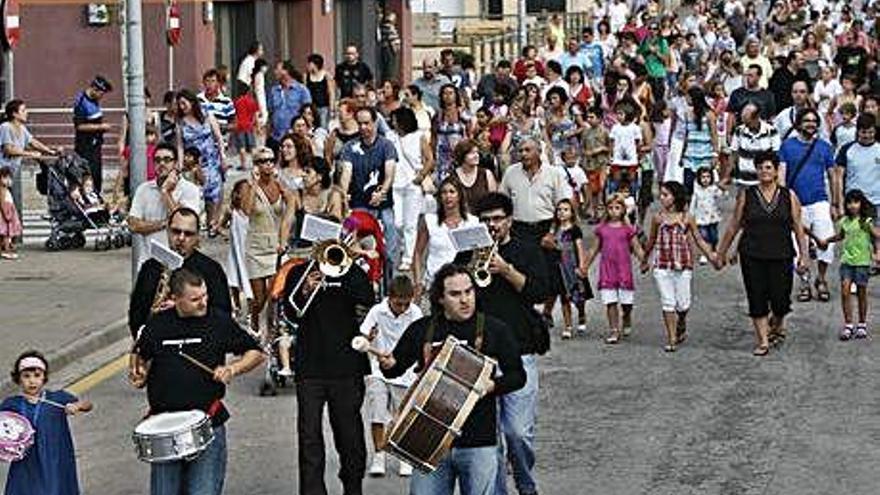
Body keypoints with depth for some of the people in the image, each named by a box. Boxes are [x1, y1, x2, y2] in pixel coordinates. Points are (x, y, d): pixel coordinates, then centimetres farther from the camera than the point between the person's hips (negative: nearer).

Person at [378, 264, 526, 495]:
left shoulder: (494, 330, 2)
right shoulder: (421, 330, 6)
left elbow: (518, 376, 6)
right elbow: (396, 369, 14)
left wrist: (492, 386, -13)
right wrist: (388, 365, -9)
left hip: (478, 443, -1)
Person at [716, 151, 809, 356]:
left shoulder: (789, 196, 3)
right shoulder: (746, 195, 3)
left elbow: (798, 228, 5)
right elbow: (734, 226, 8)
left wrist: (803, 255, -1)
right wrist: (721, 253, 9)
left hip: (781, 256, 0)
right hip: (752, 256, 0)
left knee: (780, 299, -1)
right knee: (757, 299, 0)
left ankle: (777, 324, 32)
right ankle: (762, 340, 12)